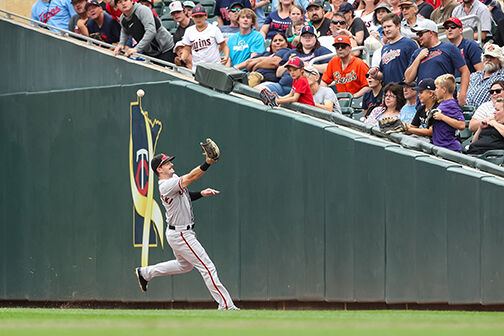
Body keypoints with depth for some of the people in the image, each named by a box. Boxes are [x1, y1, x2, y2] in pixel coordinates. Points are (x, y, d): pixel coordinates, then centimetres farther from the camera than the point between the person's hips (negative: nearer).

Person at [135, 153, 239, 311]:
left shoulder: (174, 178, 7)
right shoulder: (166, 186, -24)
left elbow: (184, 196, 19)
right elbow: (191, 177, -35)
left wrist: (201, 193, 1)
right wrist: (207, 164, -45)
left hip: (181, 233, 10)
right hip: (180, 235, -10)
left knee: (184, 265, 29)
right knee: (207, 267, -8)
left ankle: (145, 273, 36)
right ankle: (226, 306, -5)